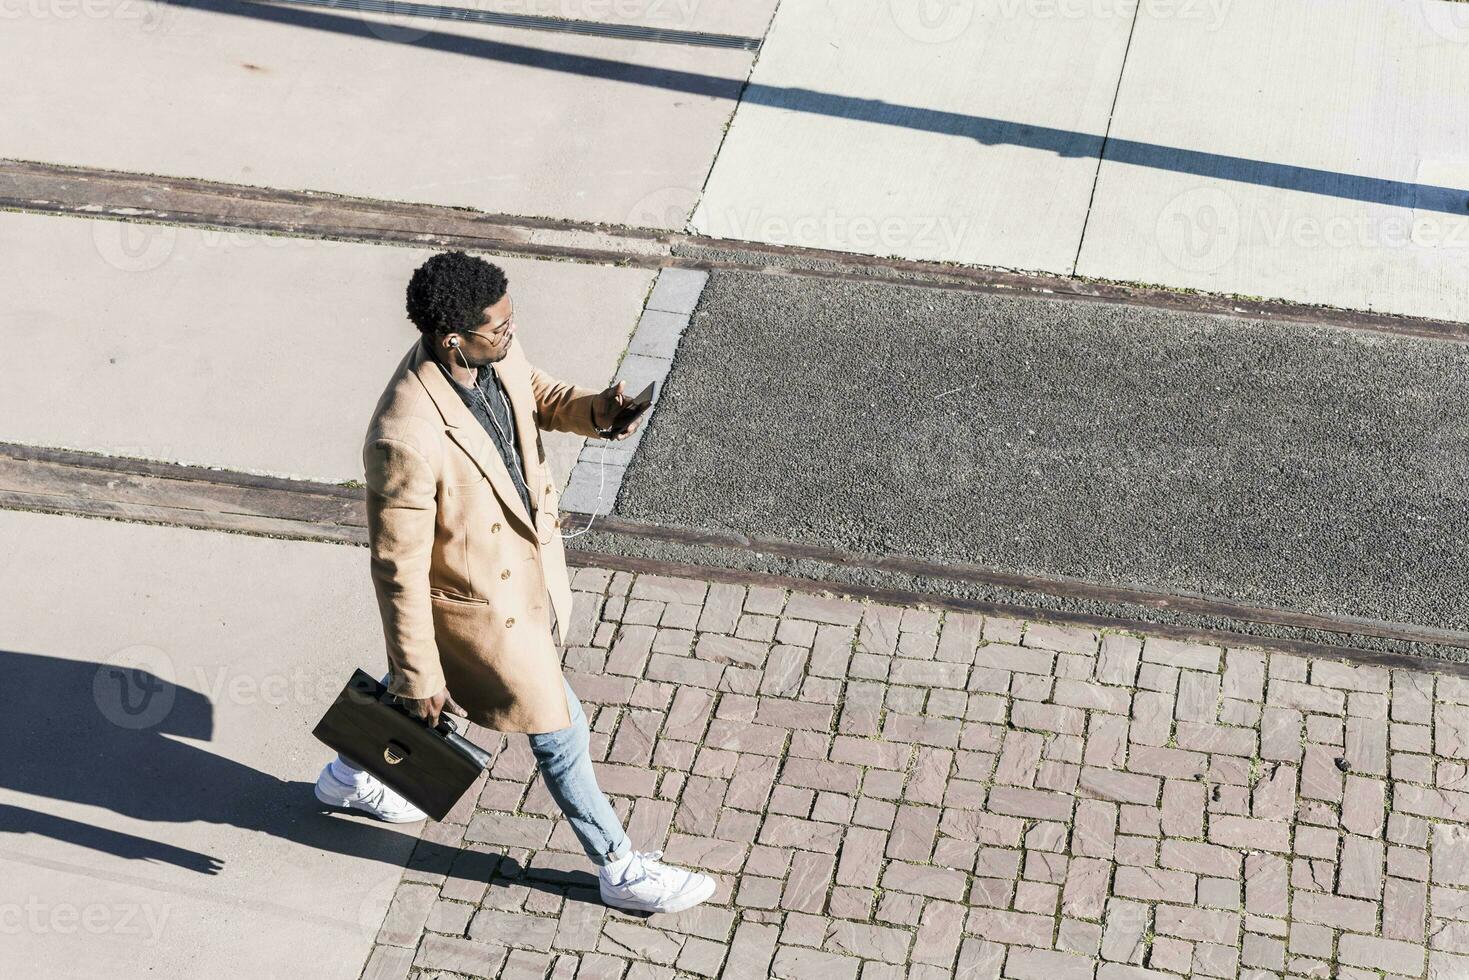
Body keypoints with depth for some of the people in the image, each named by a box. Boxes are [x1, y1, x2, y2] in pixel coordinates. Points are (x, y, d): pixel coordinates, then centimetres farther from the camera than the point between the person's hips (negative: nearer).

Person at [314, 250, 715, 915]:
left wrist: (597, 410, -14)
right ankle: (619, 868, 35)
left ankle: (349, 777, 59)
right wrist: (419, 677, -18)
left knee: (412, 683, 32)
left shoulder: (496, 351, -18)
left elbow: (538, 396, 8)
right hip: (481, 600, -8)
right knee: (559, 729, 11)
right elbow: (398, 569, -28)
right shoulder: (406, 440, -40)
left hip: (527, 553, 8)